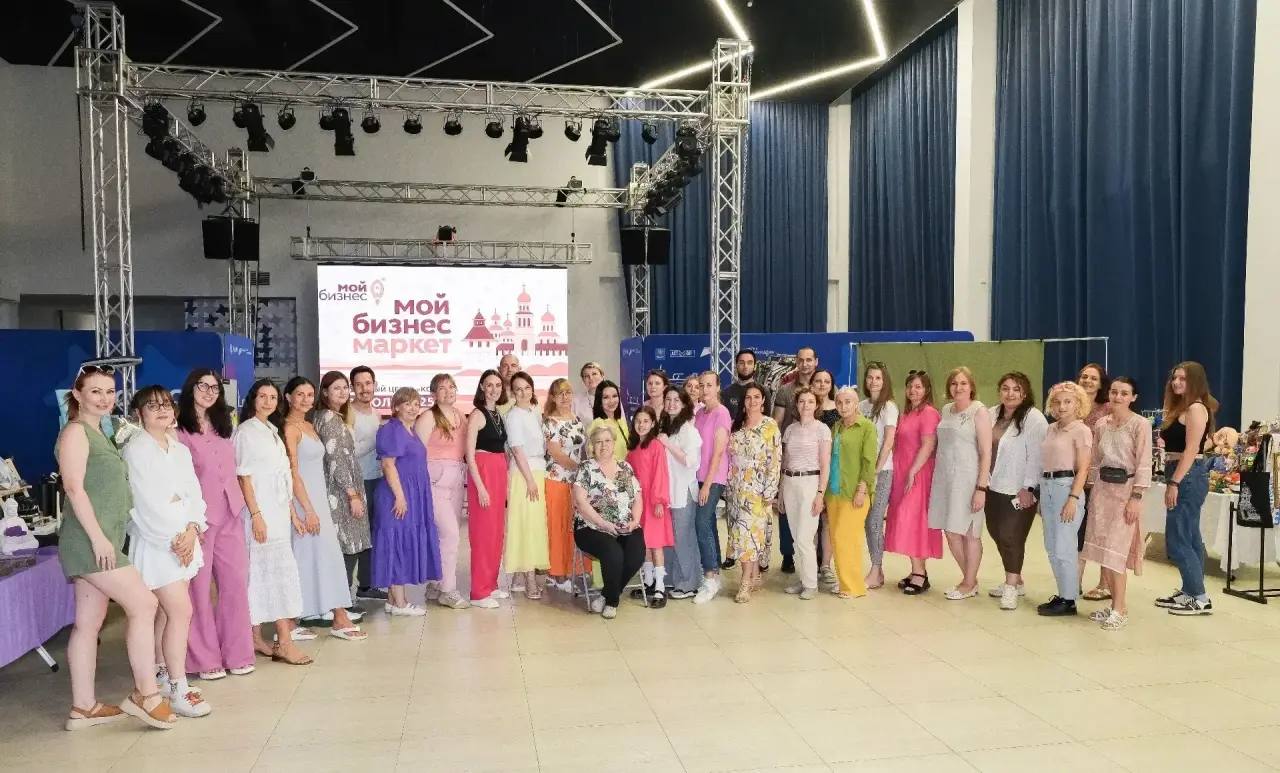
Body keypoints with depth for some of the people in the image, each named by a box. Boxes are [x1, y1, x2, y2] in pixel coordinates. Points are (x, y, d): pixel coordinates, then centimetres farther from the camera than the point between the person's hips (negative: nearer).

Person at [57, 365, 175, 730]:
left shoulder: (98, 434, 20)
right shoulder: (76, 431, -8)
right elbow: (74, 487, -17)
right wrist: (98, 536, -22)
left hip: (101, 540, 9)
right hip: (89, 540, -9)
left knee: (89, 623, 10)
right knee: (144, 604, -9)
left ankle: (83, 707, 16)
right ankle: (146, 694, -2)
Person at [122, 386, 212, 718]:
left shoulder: (181, 450, 13)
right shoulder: (135, 450, -8)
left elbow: (194, 494, 8)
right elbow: (146, 503, -14)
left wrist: (191, 531, -7)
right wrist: (173, 539, -14)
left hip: (185, 540, 7)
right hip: (155, 542, -7)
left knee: (168, 610, 13)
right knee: (181, 611, -10)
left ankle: (161, 670, 28)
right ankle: (178, 690, -5)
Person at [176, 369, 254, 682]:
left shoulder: (222, 427, 18)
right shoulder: (179, 431, -5)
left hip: (230, 515, 7)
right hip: (199, 517, -6)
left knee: (236, 582, 7)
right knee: (200, 587, 1)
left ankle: (236, 654, 17)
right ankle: (205, 659, 11)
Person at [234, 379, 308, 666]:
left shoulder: (272, 432, 16)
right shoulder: (245, 432, -6)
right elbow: (243, 476, -12)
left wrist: (291, 512, 16)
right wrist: (256, 515, -18)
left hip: (278, 510, 8)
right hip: (261, 510, -7)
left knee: (262, 572, 9)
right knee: (279, 568, -10)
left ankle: (256, 637, 14)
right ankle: (284, 642, -9)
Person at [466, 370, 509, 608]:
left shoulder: (499, 414, 12)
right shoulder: (477, 415, -9)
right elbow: (470, 454, -13)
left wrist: (505, 481, 11)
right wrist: (480, 487, -17)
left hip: (500, 472, 8)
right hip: (482, 472, -7)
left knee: (497, 530, 12)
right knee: (483, 530, -5)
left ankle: (491, 584, 22)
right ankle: (479, 592, 2)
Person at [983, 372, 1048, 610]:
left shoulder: (1033, 418, -10)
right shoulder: (993, 415, 10)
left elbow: (1036, 455, -14)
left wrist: (1028, 487, -16)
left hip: (1018, 491, -7)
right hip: (994, 487, 7)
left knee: (1011, 535, -6)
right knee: (997, 533, 11)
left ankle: (1011, 587, 5)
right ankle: (1015, 581, 27)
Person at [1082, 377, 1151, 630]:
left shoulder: (1140, 424, -8)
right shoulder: (1101, 424, 9)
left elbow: (1143, 465, -11)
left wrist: (1136, 498, -16)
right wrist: (1093, 491, 10)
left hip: (1125, 489, -6)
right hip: (1102, 488, 6)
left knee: (1115, 552, -8)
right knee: (1102, 549, 7)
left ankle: (1120, 610, 1)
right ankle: (1114, 604, 17)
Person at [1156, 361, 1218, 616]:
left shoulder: (1196, 408, -13)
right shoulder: (1180, 408, 15)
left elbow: (1191, 450, -18)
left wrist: (1173, 483, -21)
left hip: (1189, 475, -10)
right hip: (1182, 475, 10)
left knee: (1177, 539, -8)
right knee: (1189, 537, 13)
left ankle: (1200, 598, -1)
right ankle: (1190, 591, 20)